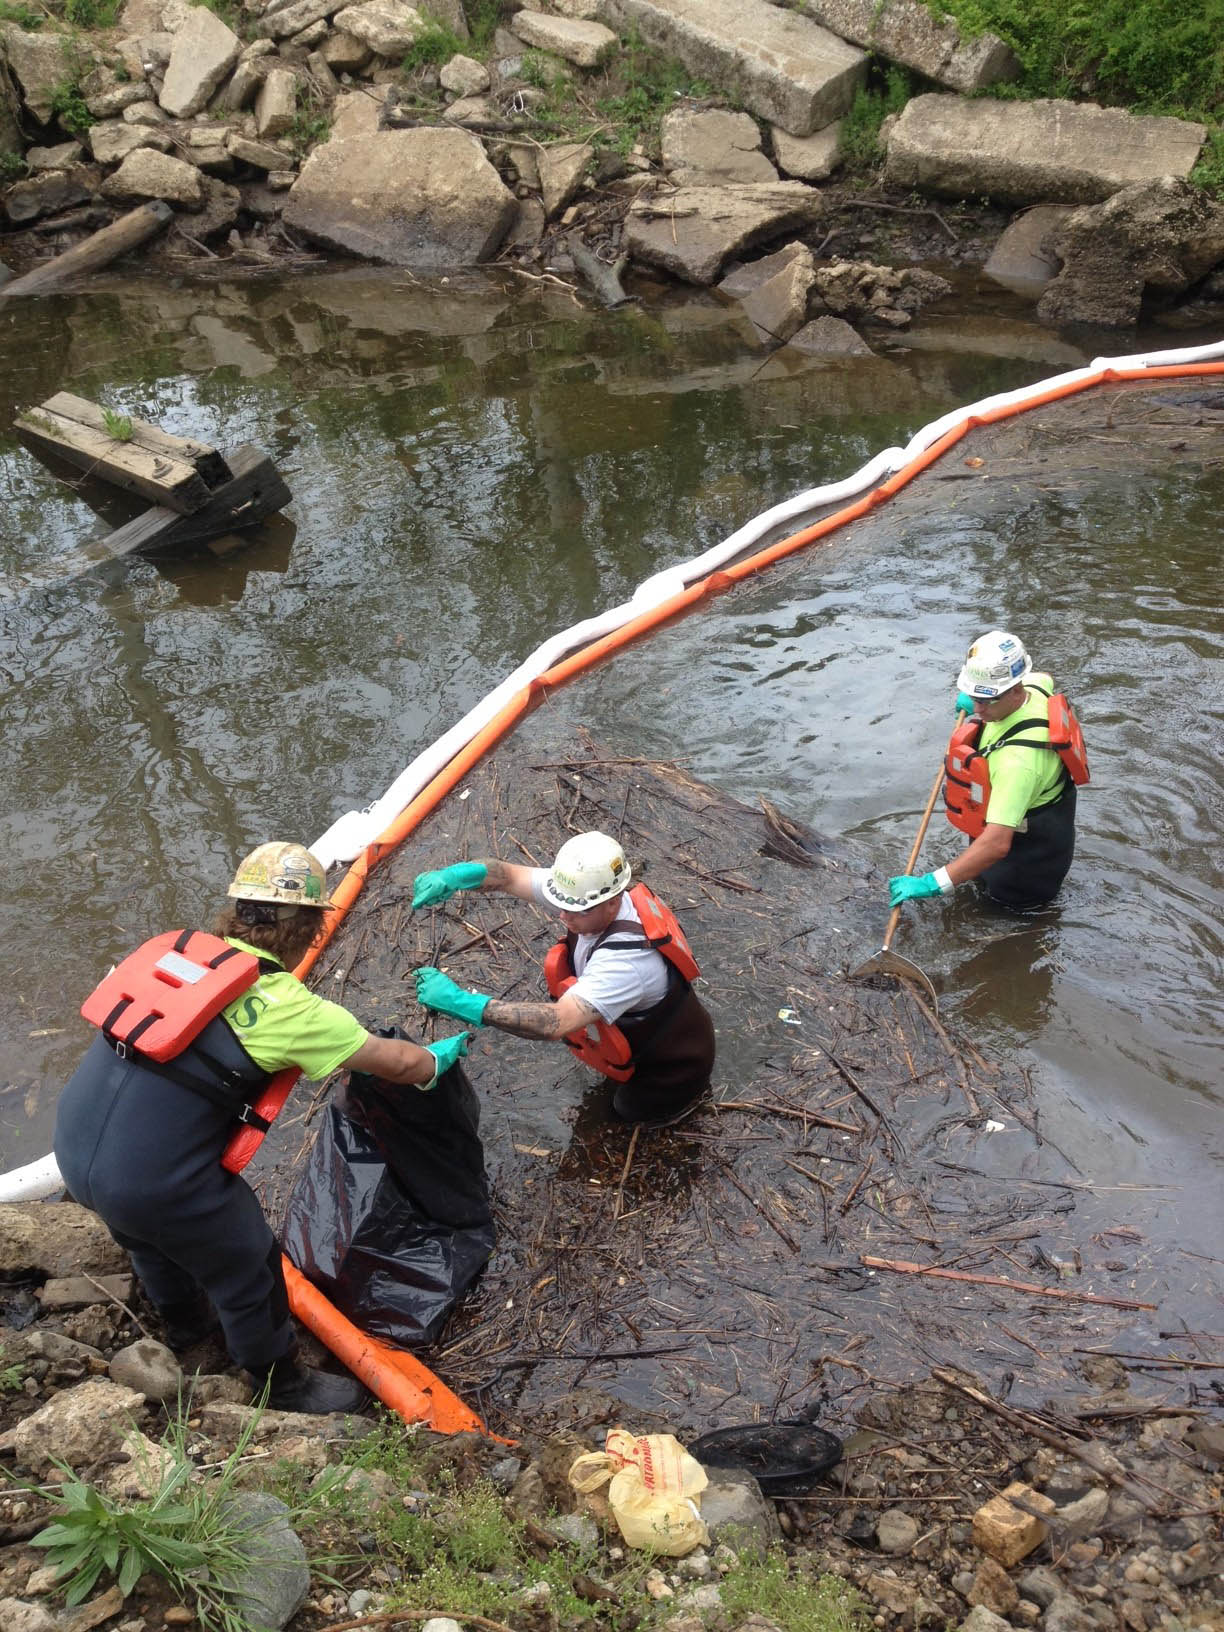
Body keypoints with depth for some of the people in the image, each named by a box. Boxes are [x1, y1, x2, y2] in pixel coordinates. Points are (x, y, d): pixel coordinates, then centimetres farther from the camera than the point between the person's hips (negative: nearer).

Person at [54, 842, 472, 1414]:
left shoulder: (170, 948, 2)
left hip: (73, 1150, 7)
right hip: (157, 1183, -7)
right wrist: (437, 1059, 18)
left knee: (152, 1241, 35)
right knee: (249, 1275, 18)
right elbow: (397, 1062, -5)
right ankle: (283, 1387, 42)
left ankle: (185, 1325, 63)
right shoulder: (287, 1007, -14)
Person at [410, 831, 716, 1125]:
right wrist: (458, 874, -39)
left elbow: (556, 1024, -53)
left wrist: (462, 1002, -56)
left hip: (674, 1062, -7)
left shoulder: (627, 958, -47)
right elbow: (510, 875, -16)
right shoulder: (583, 890, -23)